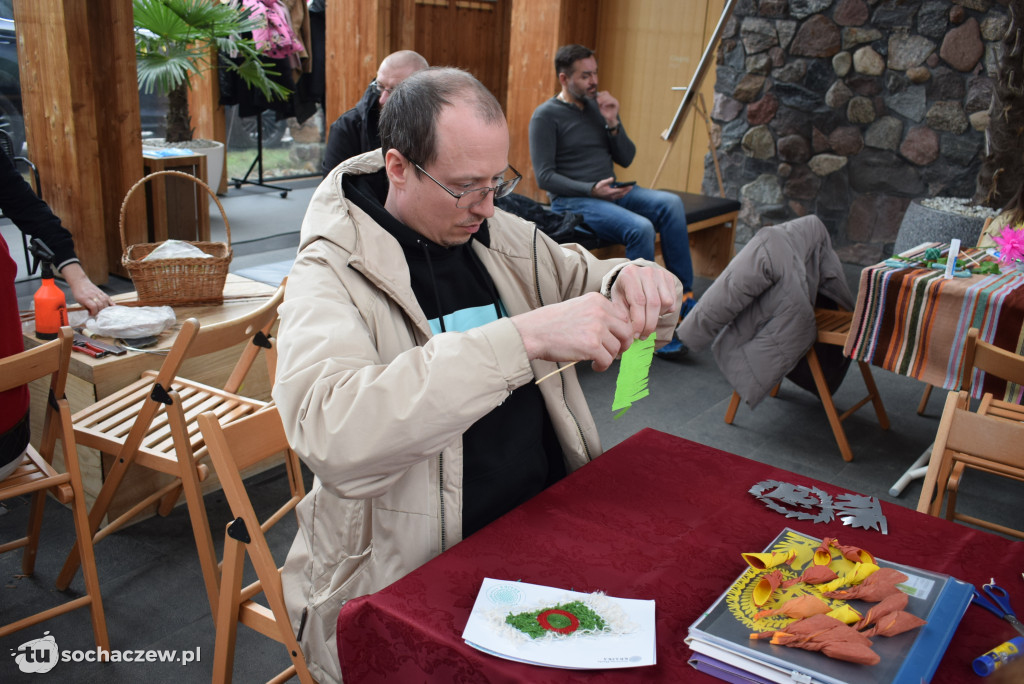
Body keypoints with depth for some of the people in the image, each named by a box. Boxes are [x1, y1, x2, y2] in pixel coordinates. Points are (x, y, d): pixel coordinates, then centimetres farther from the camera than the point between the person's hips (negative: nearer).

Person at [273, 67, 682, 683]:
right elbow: (332, 434, -31)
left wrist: (637, 283, -7)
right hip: (406, 581, -5)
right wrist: (522, 338, -35)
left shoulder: (504, 238, 6)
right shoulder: (331, 274, -13)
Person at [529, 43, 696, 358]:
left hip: (610, 191, 6)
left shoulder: (598, 105, 16)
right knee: (640, 228, -32)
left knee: (670, 203, -22)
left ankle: (684, 298, -18)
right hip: (572, 200, -6)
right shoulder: (546, 116, -3)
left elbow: (626, 158, 14)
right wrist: (591, 190, -22)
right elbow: (545, 176, -11)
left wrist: (612, 123, -3)